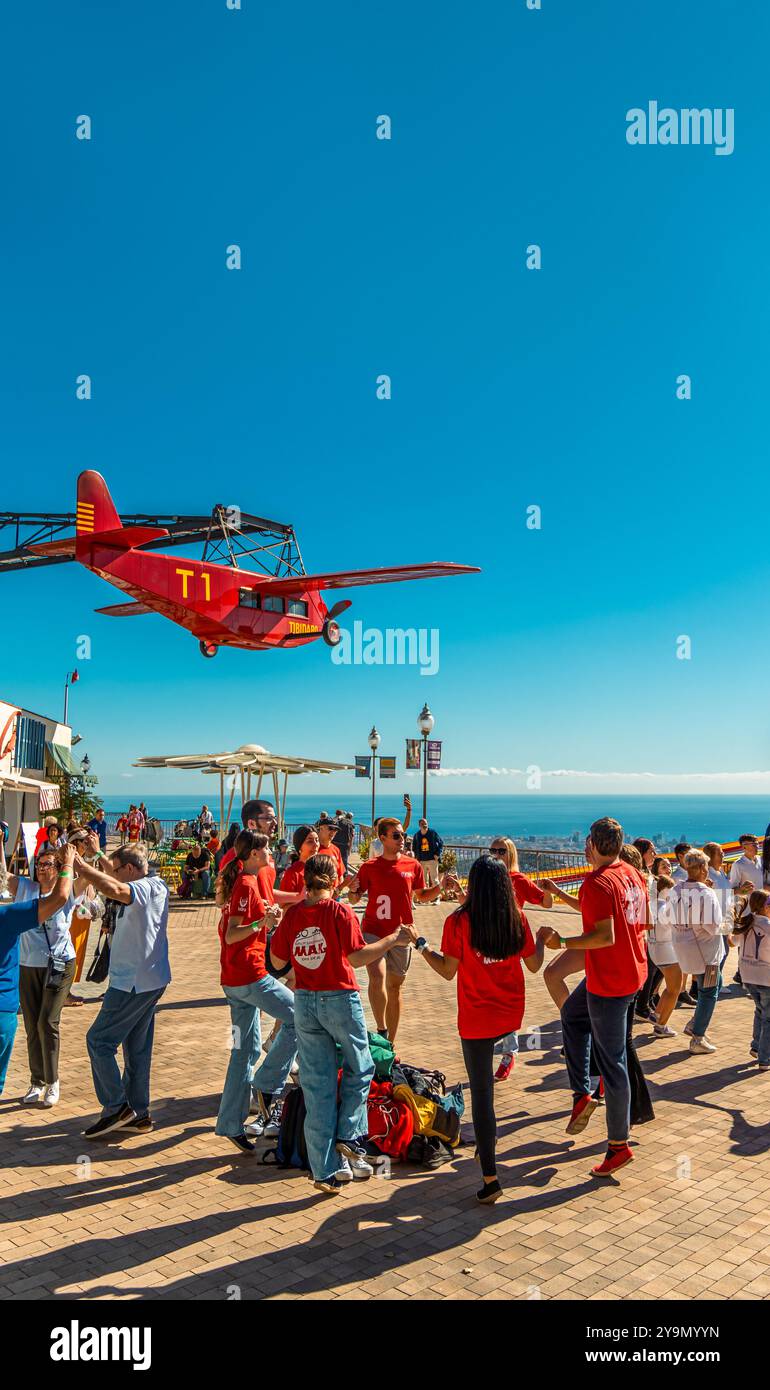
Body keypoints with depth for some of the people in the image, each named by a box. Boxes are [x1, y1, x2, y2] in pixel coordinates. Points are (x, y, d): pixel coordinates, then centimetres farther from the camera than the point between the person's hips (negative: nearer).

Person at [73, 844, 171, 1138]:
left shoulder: (148, 888, -18)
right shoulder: (155, 887, 11)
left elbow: (112, 889, -39)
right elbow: (117, 882, 30)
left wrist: (79, 864, -33)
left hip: (133, 983, -10)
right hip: (150, 981, 10)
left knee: (99, 1040, -1)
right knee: (137, 1048, 15)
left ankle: (116, 1108, 3)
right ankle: (138, 1115, 22)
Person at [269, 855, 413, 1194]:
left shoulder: (291, 915, 0)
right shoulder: (339, 912, -12)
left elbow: (277, 962, 6)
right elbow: (357, 957, -20)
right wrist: (393, 939, -12)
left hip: (305, 1001, 4)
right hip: (340, 999, -4)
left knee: (317, 1084, 9)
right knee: (359, 1069, 20)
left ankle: (325, 1170, 12)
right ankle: (348, 1137, 10)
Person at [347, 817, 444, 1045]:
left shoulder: (413, 866, 2)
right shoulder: (369, 867, -4)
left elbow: (422, 896, 14)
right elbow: (354, 900, 2)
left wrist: (440, 887, -3)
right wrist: (353, 891, -20)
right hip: (373, 931, -2)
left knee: (395, 986, 10)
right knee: (377, 977, -23)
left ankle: (390, 1044, 22)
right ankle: (381, 1031, -3)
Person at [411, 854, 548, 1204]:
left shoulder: (459, 921, -16)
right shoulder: (517, 919, -6)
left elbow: (448, 971, -11)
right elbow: (534, 965, 3)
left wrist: (421, 945, 1)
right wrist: (541, 938, 21)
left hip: (476, 1019, -4)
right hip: (511, 1015, 4)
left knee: (481, 1093, 3)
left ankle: (490, 1179, 6)